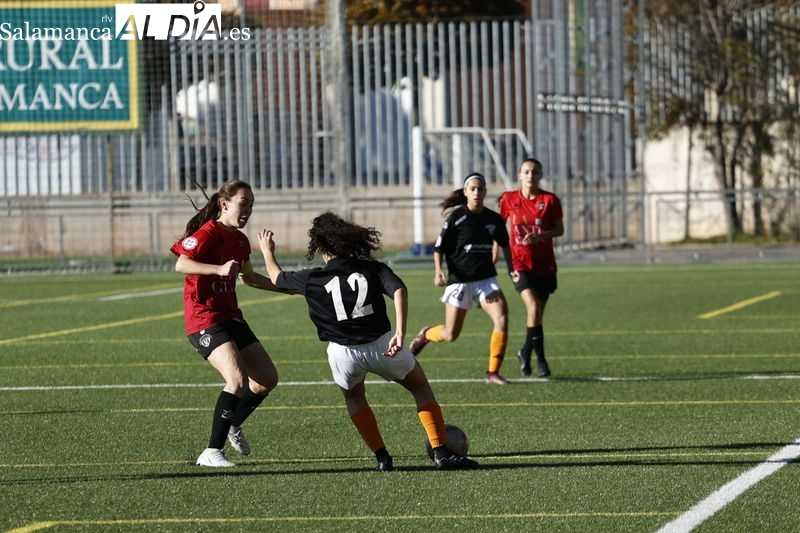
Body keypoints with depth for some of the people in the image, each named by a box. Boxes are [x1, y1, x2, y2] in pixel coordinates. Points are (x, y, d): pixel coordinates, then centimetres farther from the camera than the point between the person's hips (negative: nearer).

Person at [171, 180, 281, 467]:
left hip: (231, 318, 9)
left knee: (268, 379, 9)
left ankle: (233, 425, 34)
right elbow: (181, 264, -25)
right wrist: (219, 269, -36)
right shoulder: (208, 233, -12)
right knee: (238, 379, -25)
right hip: (204, 320, -9)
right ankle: (212, 452, -18)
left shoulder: (240, 241, 14)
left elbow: (249, 277, 31)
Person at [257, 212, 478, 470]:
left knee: (353, 396, 32)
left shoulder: (312, 279, 4)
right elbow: (399, 290, -15)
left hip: (342, 352, 1)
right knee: (420, 387, 20)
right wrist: (400, 332, -22)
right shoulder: (374, 269, 3)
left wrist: (267, 252, 43)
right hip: (382, 345, 0)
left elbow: (278, 279, 23)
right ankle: (441, 452, 7)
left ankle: (382, 457, 19)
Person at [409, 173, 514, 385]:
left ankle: (493, 372, -8)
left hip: (486, 279, 3)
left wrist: (511, 269, 12)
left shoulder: (494, 219, 3)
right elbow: (439, 248, -6)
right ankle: (425, 334, 41)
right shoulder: (456, 218, -9)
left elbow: (504, 244, 21)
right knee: (450, 334, 4)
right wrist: (438, 271, -21)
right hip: (459, 280, -3)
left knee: (502, 319, -19)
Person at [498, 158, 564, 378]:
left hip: (545, 264, 2)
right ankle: (540, 359, -13)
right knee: (533, 308, -21)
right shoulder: (509, 199, 1)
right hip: (520, 263, -2)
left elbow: (559, 229, -1)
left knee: (537, 313, 7)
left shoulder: (550, 200, -1)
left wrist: (540, 236, -18)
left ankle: (526, 353, 31)